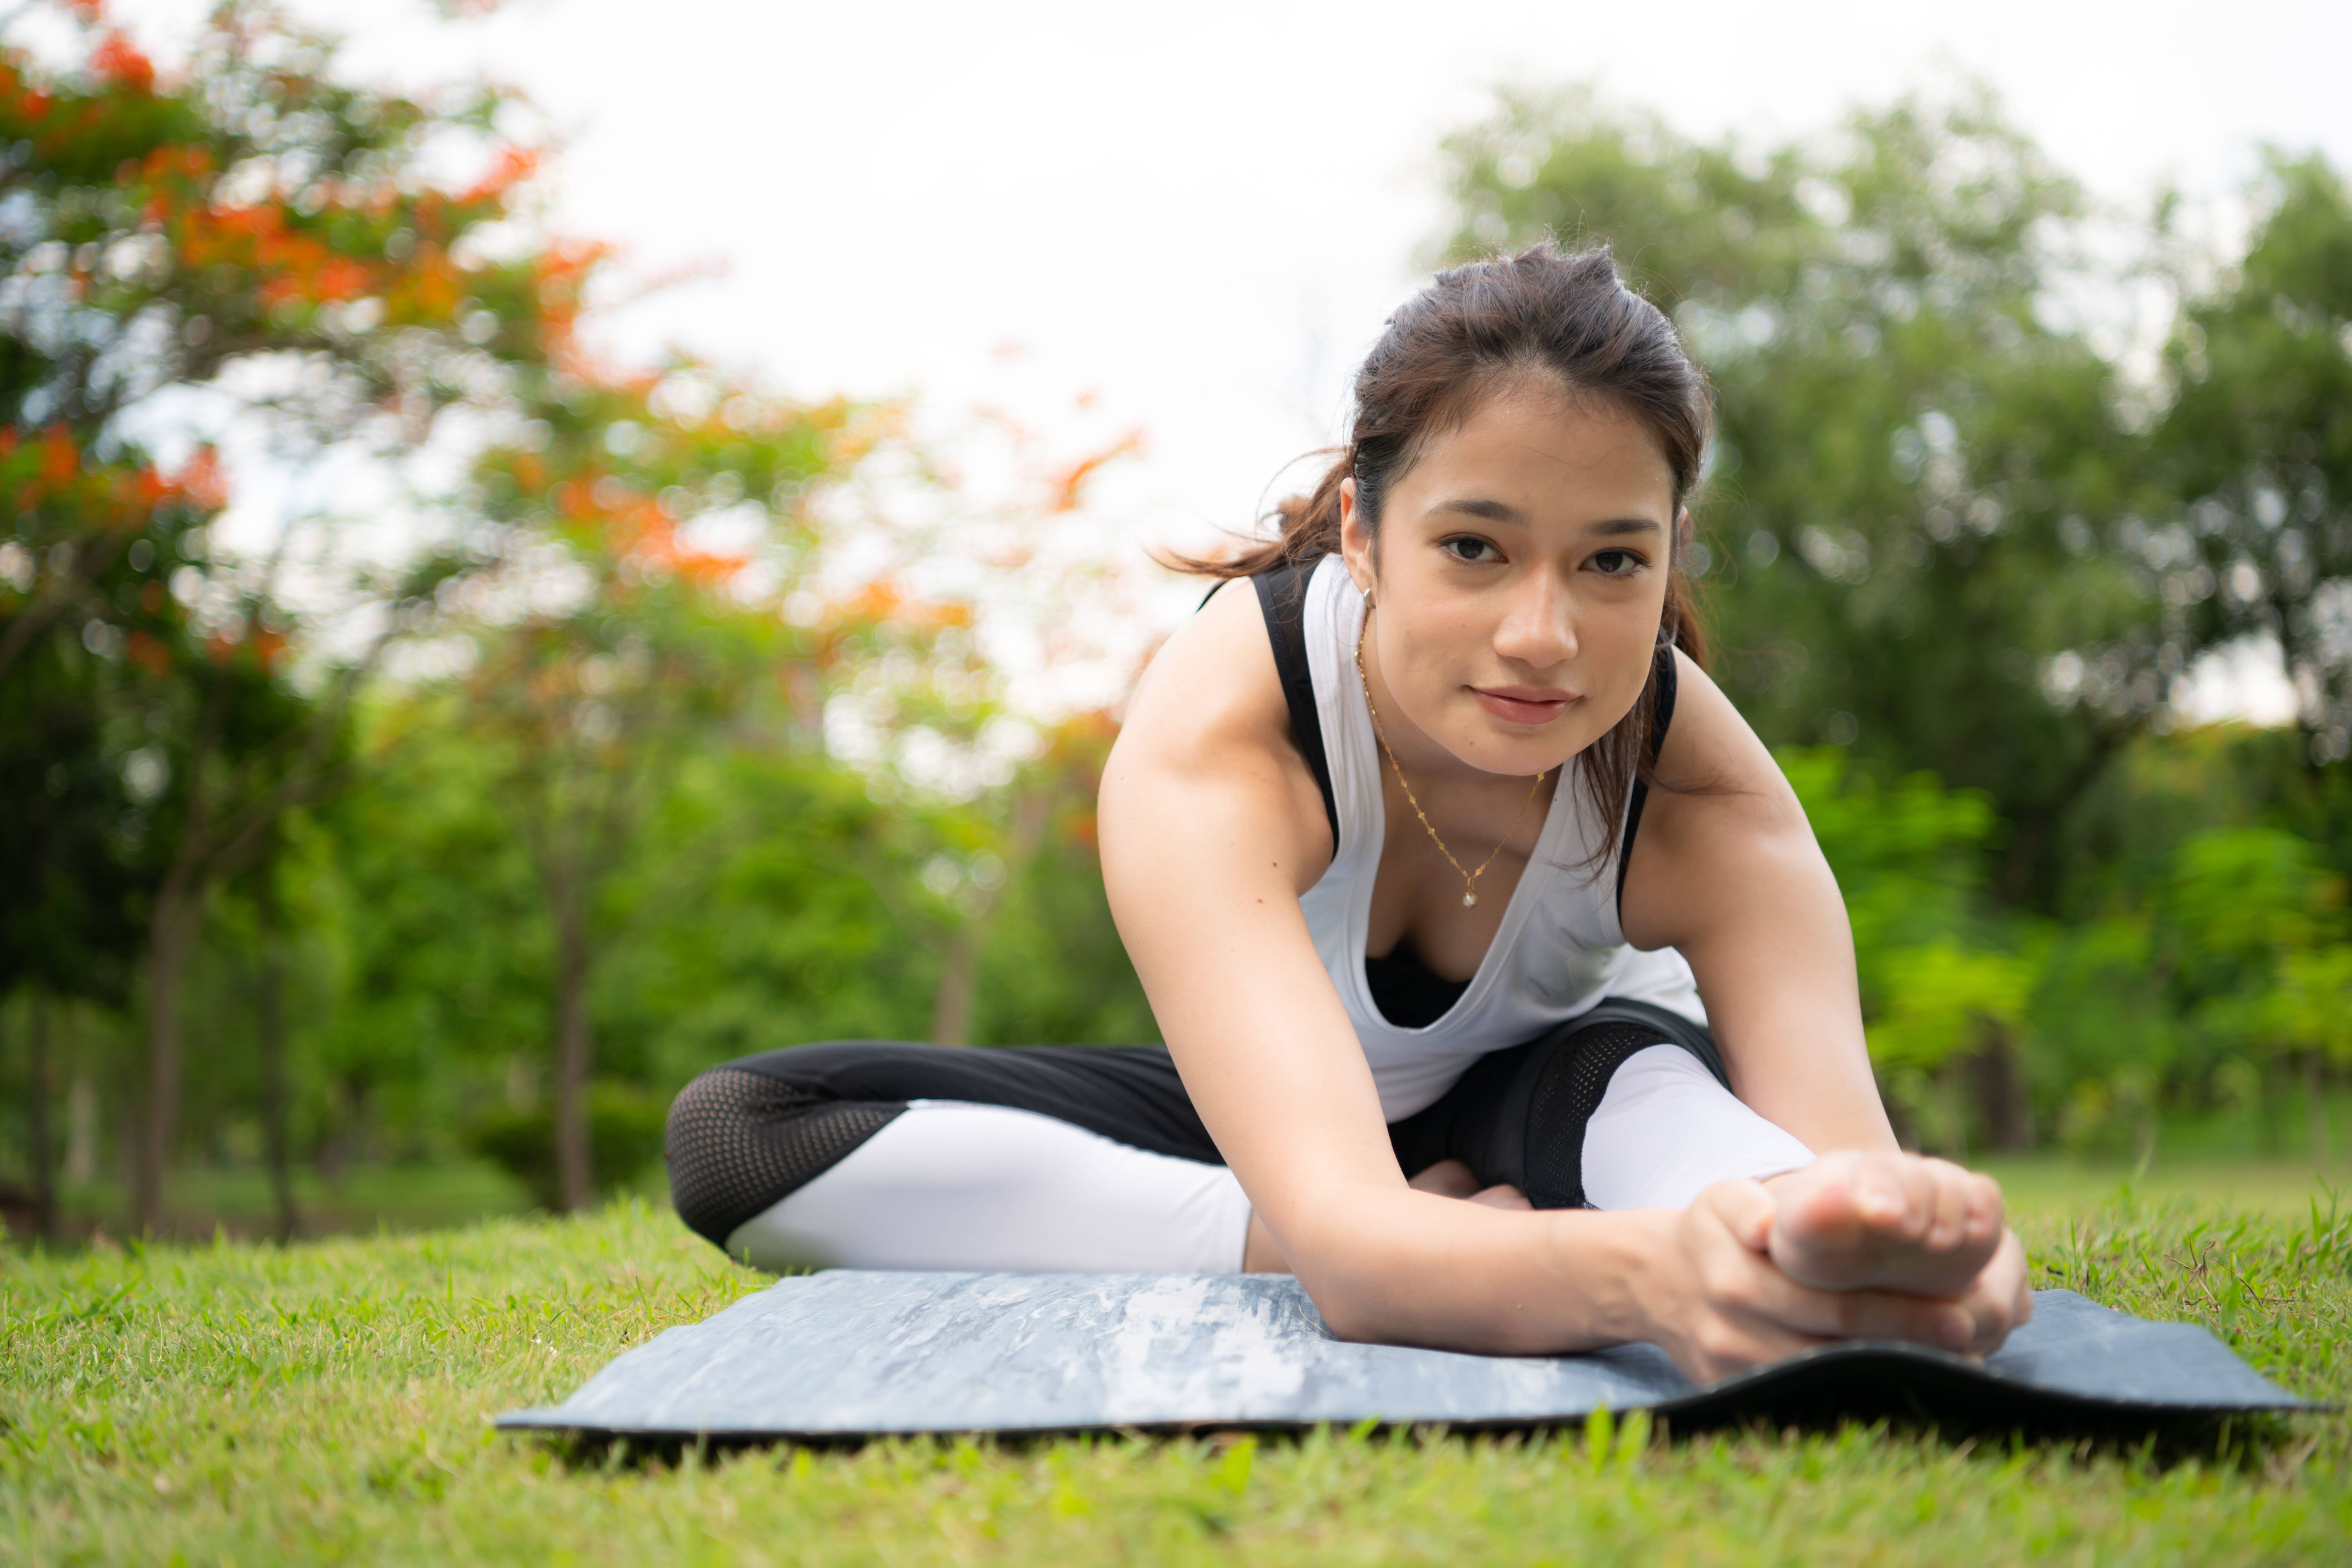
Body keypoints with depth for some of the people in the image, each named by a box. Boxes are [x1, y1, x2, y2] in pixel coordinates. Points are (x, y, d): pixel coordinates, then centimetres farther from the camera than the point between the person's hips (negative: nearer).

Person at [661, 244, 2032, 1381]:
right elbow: (1342, 1226, -51)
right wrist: (1643, 1269, -74)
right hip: (1285, 1107, 2)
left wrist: (1907, 1257, -71)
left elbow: (1841, 1145, -44)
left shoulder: (1705, 799, -29)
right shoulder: (1209, 737, -37)